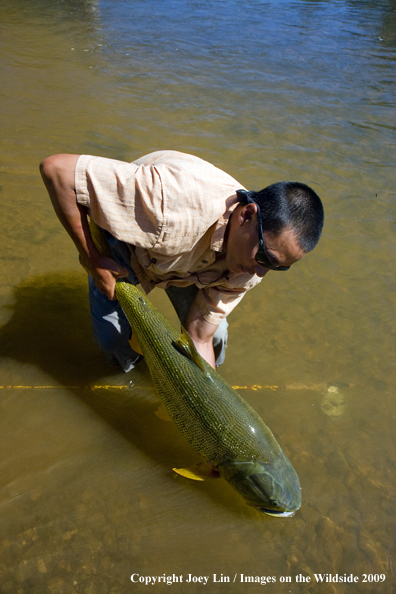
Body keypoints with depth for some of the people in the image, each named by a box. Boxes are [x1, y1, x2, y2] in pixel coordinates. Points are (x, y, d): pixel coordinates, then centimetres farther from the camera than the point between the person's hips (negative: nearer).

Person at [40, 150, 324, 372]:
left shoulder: (249, 268, -28)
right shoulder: (174, 198, -50)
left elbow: (199, 338, -23)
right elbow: (56, 168, -45)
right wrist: (91, 258, -38)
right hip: (121, 236, -2)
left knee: (214, 335, -9)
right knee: (114, 339, -9)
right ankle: (127, 365, 28)